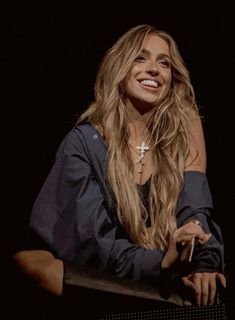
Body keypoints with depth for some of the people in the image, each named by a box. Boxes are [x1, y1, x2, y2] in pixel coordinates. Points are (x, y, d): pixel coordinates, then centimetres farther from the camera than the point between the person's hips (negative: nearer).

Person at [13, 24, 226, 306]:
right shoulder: (85, 141, -7)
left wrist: (205, 264, -29)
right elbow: (90, 240, -14)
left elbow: (194, 208, -8)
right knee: (26, 261, -28)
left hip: (163, 283, 1)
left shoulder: (185, 124, 0)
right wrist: (160, 262, -30)